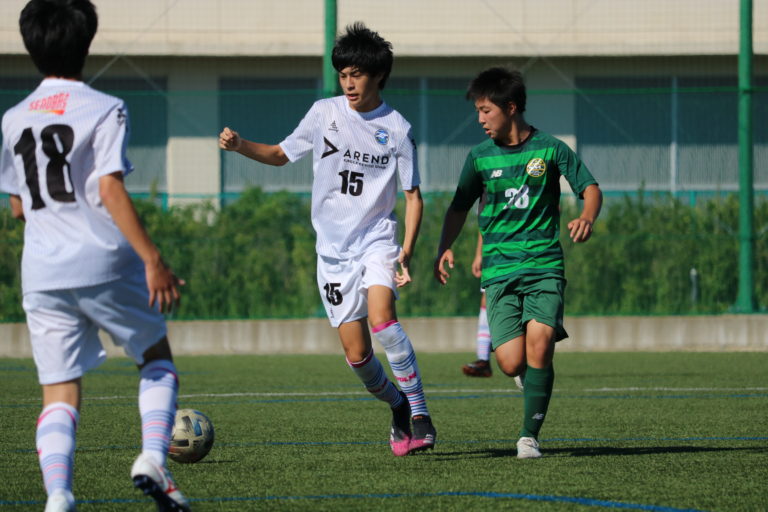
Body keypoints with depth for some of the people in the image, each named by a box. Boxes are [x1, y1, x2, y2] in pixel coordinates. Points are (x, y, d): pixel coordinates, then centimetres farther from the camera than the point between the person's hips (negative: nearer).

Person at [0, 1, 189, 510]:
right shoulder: (103, 110, -5)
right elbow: (110, 191, -15)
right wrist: (153, 260, -16)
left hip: (43, 274, 4)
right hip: (106, 266, -4)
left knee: (60, 394, 2)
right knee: (157, 357, 18)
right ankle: (153, 458, -2)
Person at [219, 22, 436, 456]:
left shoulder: (397, 129, -3)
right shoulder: (325, 113, 2)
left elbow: (413, 196, 1)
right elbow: (282, 154, 15)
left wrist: (407, 250, -13)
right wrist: (240, 146, -3)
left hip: (377, 238, -3)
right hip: (334, 248, 3)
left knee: (381, 316, -30)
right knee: (357, 354, -2)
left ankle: (419, 412, -23)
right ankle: (397, 406, 26)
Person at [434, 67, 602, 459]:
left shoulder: (550, 149, 1)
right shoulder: (480, 157, 8)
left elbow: (590, 188, 3)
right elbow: (459, 207, 19)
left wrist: (586, 218, -19)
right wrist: (445, 249, 3)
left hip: (545, 266, -2)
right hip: (500, 271, 2)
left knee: (539, 343, -22)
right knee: (512, 363, -12)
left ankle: (530, 435, -10)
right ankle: (535, 381, 25)